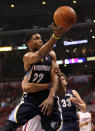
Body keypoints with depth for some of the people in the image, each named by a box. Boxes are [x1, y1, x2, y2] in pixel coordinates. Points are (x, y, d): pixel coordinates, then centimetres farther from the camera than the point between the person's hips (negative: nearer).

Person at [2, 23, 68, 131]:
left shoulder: (51, 55, 5)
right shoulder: (27, 57, -8)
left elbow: (54, 76, -5)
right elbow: (39, 55, -32)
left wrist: (51, 97, -24)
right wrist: (55, 36, -49)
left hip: (48, 96, 4)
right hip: (31, 97, -4)